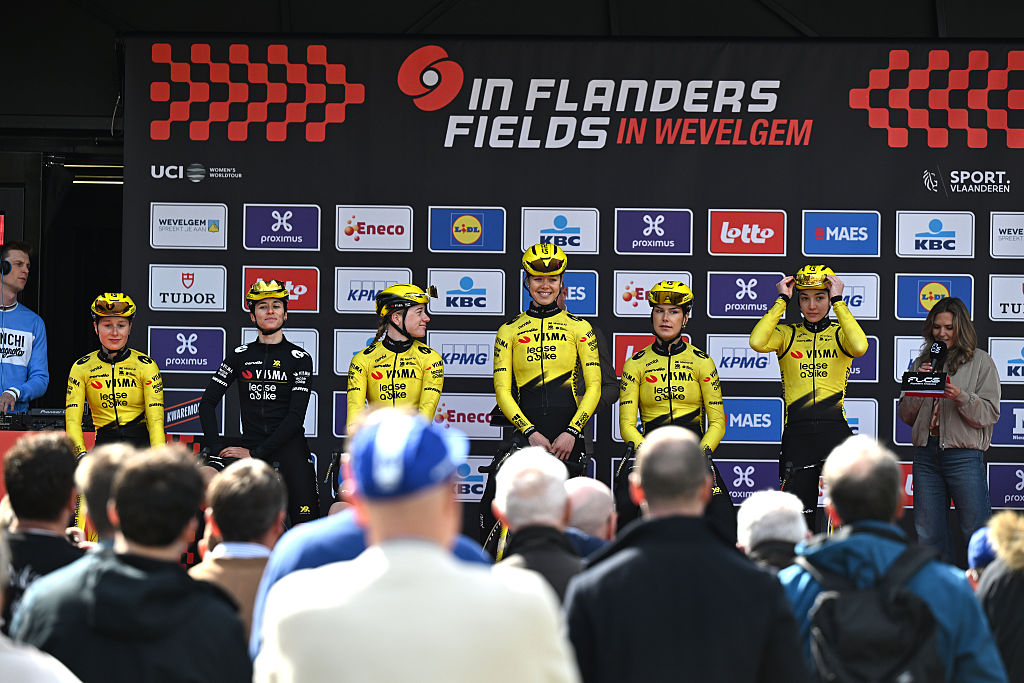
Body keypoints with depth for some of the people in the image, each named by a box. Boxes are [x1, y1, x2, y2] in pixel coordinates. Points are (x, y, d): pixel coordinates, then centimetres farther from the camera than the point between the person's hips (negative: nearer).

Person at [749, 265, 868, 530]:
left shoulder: (840, 334, 7)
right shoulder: (787, 334, 9)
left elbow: (859, 347, -17)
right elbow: (757, 342, -12)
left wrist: (838, 301, -10)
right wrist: (782, 300, -5)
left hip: (835, 429, -1)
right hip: (797, 433, 1)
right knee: (800, 515, 5)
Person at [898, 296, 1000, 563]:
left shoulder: (981, 362, 3)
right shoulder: (922, 363, 15)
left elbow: (990, 413, -3)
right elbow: (906, 415, 14)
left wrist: (960, 397, -18)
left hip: (964, 454, -5)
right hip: (926, 453, 5)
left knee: (977, 533, -6)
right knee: (929, 536, 7)